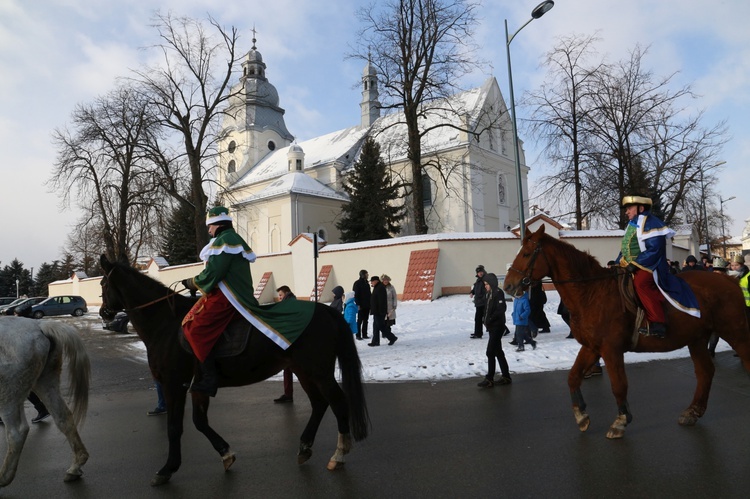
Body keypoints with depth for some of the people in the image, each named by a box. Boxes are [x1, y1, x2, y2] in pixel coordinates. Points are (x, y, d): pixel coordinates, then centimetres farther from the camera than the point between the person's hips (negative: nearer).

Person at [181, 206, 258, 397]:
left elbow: (212, 274, -19)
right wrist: (197, 283, 22)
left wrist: (192, 283, -2)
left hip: (225, 297, -11)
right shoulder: (235, 239, 23)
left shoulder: (223, 240, -11)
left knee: (193, 327, -17)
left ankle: (210, 377, -19)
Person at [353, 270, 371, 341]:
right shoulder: (357, 283, -8)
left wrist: (370, 303, 12)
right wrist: (358, 304, -18)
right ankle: (358, 335, 6)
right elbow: (356, 295, -12)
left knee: (365, 320, 10)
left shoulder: (366, 283, 13)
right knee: (360, 321, -1)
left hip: (367, 305, 7)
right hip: (361, 305, -7)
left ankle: (364, 334, 17)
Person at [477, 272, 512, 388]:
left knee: (490, 352, -7)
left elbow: (501, 309, -22)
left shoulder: (498, 293, -14)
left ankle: (489, 379, -1)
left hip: (497, 326, -9)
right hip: (492, 327, 9)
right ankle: (506, 376, 25)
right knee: (498, 352, 15)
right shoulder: (489, 294, 12)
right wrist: (484, 318, 0)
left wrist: (489, 320, -20)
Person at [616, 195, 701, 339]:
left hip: (648, 266, -11)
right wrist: (617, 263, 9)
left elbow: (654, 250, -20)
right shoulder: (632, 225, 20)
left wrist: (635, 264, -25)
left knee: (640, 282, -35)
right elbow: (624, 249, 24)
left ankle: (657, 323, -34)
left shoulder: (651, 223, -10)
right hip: (630, 267, 11)